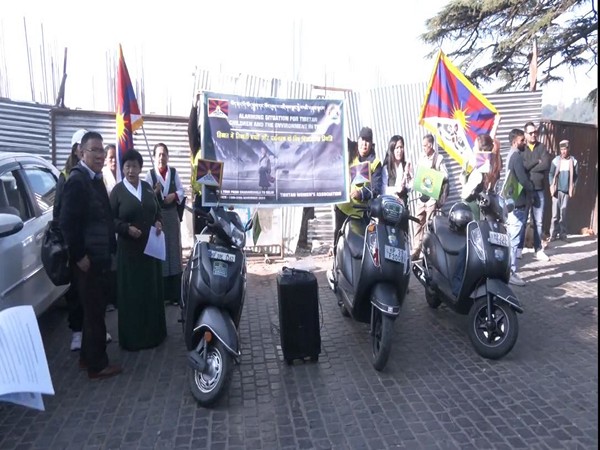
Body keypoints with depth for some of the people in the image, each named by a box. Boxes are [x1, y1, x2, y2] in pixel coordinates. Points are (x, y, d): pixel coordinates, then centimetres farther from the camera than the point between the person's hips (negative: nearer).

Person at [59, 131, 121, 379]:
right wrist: (79, 256, -20)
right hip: (87, 259, -9)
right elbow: (67, 222, -21)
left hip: (99, 256, 9)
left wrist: (111, 248, 15)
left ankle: (87, 356, 31)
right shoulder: (77, 180, -16)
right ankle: (97, 364, 11)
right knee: (95, 311, -1)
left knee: (94, 309, 17)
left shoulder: (96, 179, 13)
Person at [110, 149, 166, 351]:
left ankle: (153, 333, 23)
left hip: (151, 246, 5)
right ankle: (131, 337, 12)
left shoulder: (147, 187, 9)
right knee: (131, 292, 1)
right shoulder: (117, 190, -4)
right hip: (129, 248, -4)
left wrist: (158, 222, -3)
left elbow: (157, 211, 17)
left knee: (152, 289, 10)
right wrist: (127, 228, -21)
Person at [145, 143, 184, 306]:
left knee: (174, 251, 5)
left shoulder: (174, 172, 7)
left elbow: (181, 190, 8)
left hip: (172, 215, 3)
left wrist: (174, 195, -12)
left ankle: (175, 294, 13)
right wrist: (155, 191, -29)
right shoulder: (150, 174, -4)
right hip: (156, 215, -3)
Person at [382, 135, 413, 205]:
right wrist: (396, 189, -23)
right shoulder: (386, 167, -4)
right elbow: (384, 189, -8)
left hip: (403, 201, 3)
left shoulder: (407, 166, 6)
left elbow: (409, 188, 1)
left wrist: (406, 175, -12)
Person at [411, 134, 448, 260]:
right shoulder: (422, 158, 15)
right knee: (418, 223, 5)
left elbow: (445, 175, -9)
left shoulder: (439, 158, -4)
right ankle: (415, 251, 10)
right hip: (421, 195, 6)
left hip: (432, 196, -6)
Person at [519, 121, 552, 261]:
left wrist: (529, 168, -8)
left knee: (538, 222, 7)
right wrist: (537, 161, -9)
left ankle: (538, 250, 14)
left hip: (540, 190, 2)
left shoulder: (542, 147, 8)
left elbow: (546, 165, -8)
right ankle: (518, 248, 10)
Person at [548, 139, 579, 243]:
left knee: (563, 213, 3)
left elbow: (576, 176, 7)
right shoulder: (555, 160, 0)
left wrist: (572, 188, -1)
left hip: (566, 191, 1)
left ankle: (563, 234, 10)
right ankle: (553, 234, 4)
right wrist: (552, 186, -8)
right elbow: (550, 174, 3)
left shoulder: (573, 161, 1)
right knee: (555, 213, -1)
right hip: (557, 190, 0)